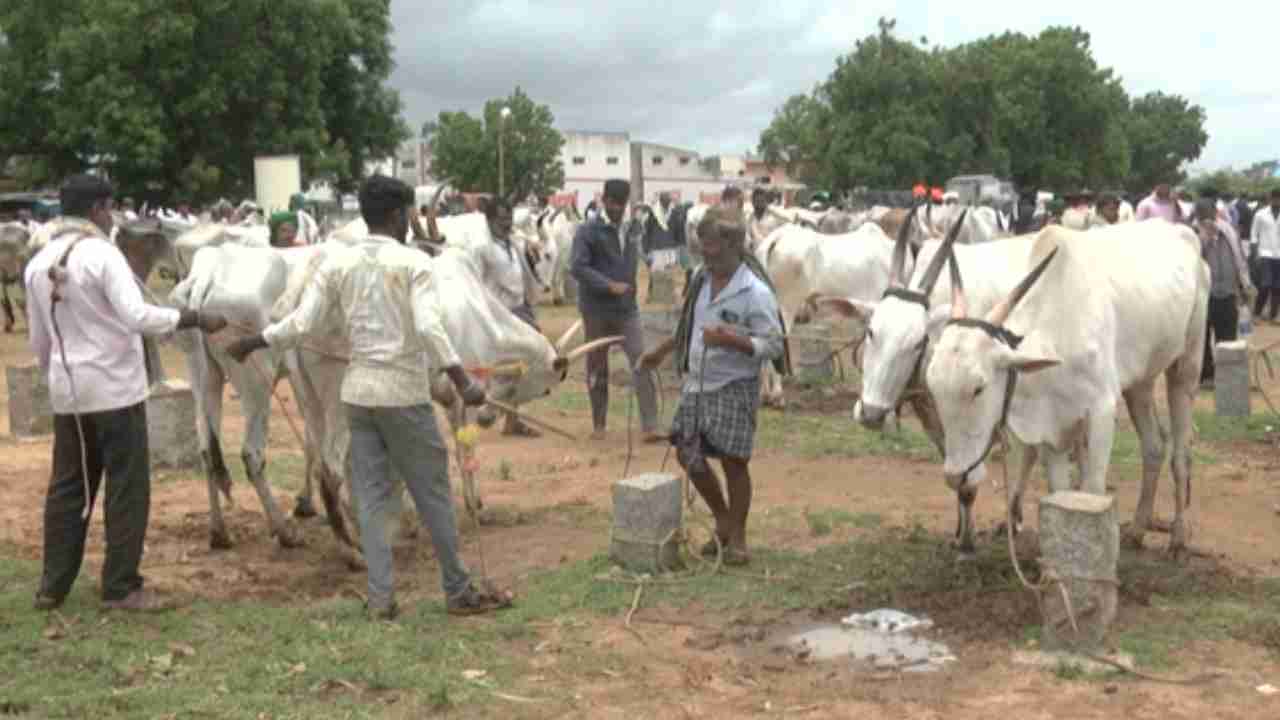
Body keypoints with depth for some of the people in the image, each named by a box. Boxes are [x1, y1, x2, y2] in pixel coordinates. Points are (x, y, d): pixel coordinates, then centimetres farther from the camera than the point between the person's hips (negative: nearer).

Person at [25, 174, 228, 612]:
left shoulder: (38, 263, 9)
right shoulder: (101, 253, -12)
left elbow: (38, 340, 16)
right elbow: (137, 317, -24)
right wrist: (195, 319, -20)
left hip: (67, 390, 7)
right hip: (114, 386, -7)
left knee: (68, 487, 14)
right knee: (127, 488, 2)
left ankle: (52, 587, 19)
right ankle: (120, 588, 5)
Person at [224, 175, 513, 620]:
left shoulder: (337, 262, 3)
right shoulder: (414, 262, -8)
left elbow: (304, 325, -1)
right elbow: (428, 328, -21)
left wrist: (250, 343, 13)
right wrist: (463, 383, -24)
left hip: (358, 391, 4)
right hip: (405, 391, -4)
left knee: (370, 497, 9)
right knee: (432, 493, 5)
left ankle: (380, 597, 9)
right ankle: (459, 592, 15)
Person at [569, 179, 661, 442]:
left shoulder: (633, 229, 7)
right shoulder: (588, 231, -9)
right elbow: (577, 267, -18)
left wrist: (631, 286, 9)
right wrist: (609, 285, -23)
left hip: (627, 309, 3)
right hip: (597, 310, -3)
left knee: (642, 364, -9)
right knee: (597, 369, 9)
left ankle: (650, 427, -10)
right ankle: (599, 424, 24)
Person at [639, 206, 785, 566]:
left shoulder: (755, 292, -17)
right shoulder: (702, 278, 4)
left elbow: (774, 346, -17)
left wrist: (731, 340, -29)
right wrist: (662, 350, 25)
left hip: (734, 388, -7)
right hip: (696, 382, 7)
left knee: (733, 462, 0)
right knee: (688, 454, 9)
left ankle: (737, 537, 17)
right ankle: (723, 522, 30)